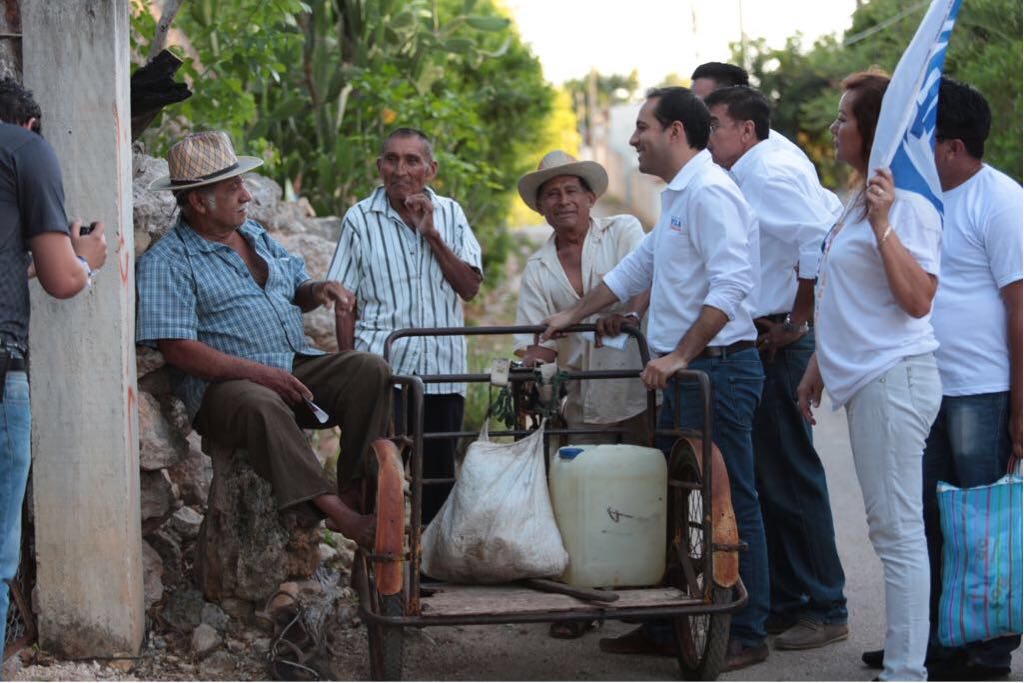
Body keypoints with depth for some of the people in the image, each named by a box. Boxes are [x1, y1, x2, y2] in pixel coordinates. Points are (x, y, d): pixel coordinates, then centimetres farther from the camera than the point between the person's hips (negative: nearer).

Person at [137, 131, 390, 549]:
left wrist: (317, 291, 4)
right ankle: (332, 511, -43)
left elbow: (295, 288, 31)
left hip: (296, 365, 7)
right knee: (261, 405, -40)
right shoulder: (166, 263, -5)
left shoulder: (255, 236, 21)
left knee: (370, 370, -16)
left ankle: (356, 489, -19)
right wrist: (257, 373, -23)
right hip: (223, 384, -7)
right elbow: (177, 348, -15)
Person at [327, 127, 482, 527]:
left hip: (443, 367, 3)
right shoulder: (361, 220, 3)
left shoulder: (449, 214, 9)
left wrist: (432, 235, -8)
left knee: (439, 475, 8)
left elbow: (470, 288, 1)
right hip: (384, 364, -3)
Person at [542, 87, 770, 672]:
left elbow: (730, 285, -24)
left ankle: (746, 634, 2)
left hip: (718, 366, -11)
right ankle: (667, 625, 21)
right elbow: (638, 269, 32)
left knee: (729, 502, -5)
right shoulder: (679, 195, 20)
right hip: (687, 372, 11)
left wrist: (681, 355, -26)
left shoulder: (709, 191, -14)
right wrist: (572, 316, 35)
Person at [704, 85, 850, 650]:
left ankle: (823, 609, 1)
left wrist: (797, 323, -17)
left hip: (777, 345, -11)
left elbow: (822, 242, -25)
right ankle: (785, 602, 21)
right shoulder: (754, 174, 16)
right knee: (766, 478, 13)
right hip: (754, 344, 11)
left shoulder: (770, 173, -14)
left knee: (790, 478, -6)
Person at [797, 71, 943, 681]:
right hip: (868, 379, 10)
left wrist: (884, 223, -26)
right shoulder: (861, 200, 18)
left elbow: (918, 299, -21)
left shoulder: (908, 204, -13)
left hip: (895, 378, -10)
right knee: (891, 526, 13)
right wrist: (819, 367, 26)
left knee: (897, 528, -8)